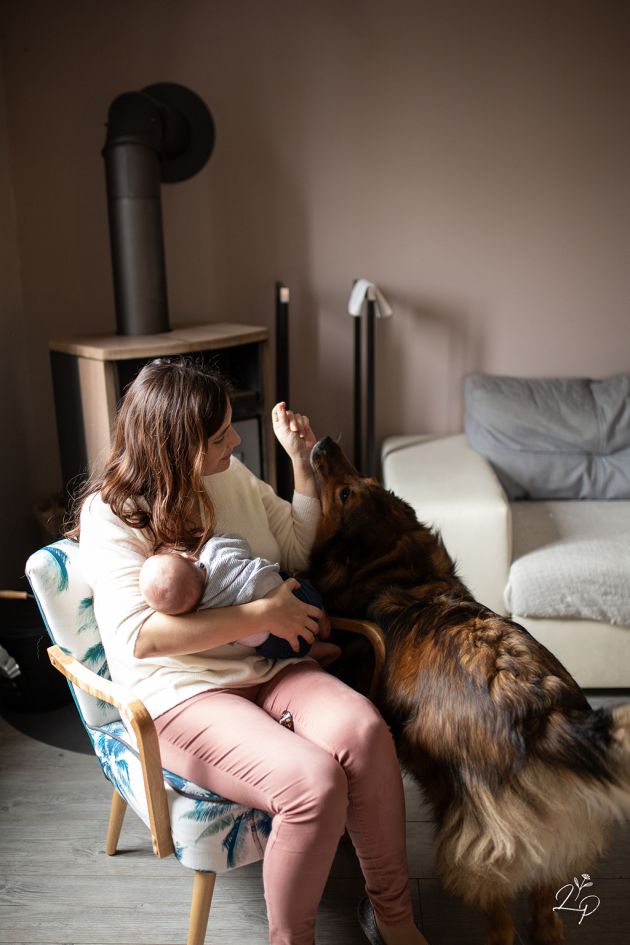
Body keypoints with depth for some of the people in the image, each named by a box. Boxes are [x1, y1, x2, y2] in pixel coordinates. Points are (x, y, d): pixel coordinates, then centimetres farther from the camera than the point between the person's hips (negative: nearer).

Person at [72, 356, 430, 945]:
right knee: (313, 781, -28)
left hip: (265, 667, 6)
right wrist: (262, 615, -20)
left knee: (364, 729, -24)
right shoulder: (110, 515, -11)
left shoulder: (232, 476, 6)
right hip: (181, 695, -5)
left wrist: (302, 461, 4)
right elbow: (140, 635, -22)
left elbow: (300, 547, 17)